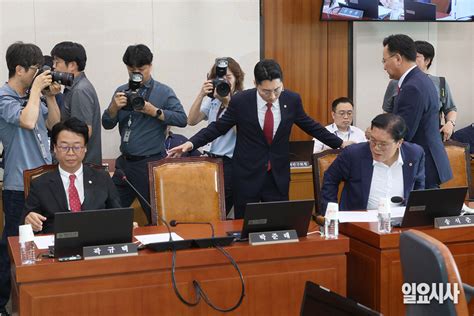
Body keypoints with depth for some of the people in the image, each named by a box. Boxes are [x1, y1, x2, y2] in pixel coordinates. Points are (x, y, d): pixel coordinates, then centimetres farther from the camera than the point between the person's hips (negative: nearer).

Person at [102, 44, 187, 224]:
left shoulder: (163, 92, -2)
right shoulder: (122, 92, 11)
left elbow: (182, 119, -11)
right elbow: (107, 124, 7)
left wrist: (155, 112, -20)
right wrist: (114, 107, -12)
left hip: (151, 163, -5)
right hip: (125, 162, 5)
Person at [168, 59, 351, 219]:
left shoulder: (292, 100, -4)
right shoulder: (240, 101, -11)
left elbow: (309, 125, 11)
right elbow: (218, 127, 1)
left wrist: (340, 143, 16)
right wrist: (191, 143, -9)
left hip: (279, 176, 2)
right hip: (247, 175, -2)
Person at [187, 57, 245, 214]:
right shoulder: (212, 100, 9)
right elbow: (192, 121, 0)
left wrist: (227, 102, -20)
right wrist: (201, 95, -11)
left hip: (233, 163, -5)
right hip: (214, 160, 5)